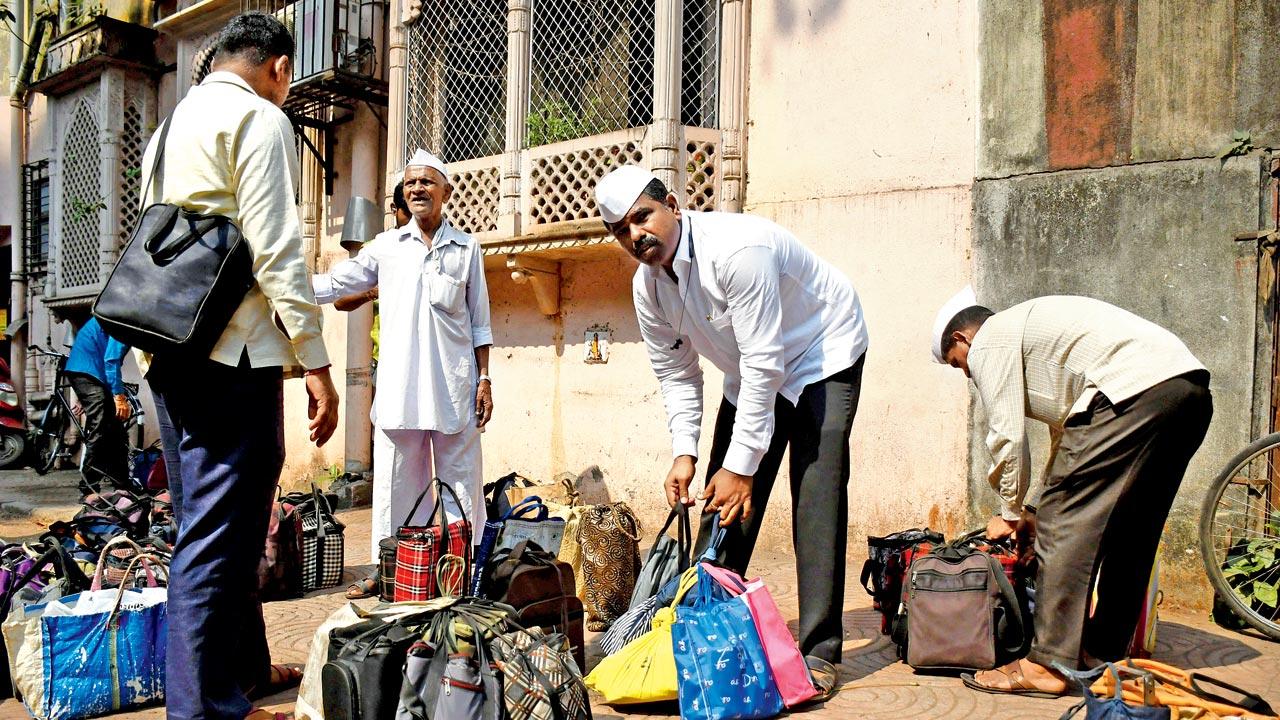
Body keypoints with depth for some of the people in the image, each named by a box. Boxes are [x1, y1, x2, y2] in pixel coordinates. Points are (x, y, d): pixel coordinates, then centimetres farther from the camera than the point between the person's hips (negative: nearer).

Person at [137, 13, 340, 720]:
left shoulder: (170, 126, 22)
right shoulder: (260, 119, -5)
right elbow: (275, 251, -15)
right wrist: (316, 362, -15)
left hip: (169, 353, 9)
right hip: (231, 351, -9)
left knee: (209, 523, 16)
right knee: (220, 531, -6)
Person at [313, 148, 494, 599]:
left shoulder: (466, 249, 10)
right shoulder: (386, 246, 11)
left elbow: (479, 322, 10)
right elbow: (335, 283, 9)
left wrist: (484, 379, 5)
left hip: (452, 385, -1)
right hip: (399, 384, 1)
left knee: (458, 477, 3)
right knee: (395, 477, 5)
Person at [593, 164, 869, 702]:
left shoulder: (734, 249, -34)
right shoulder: (647, 286, -9)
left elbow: (764, 363, -33)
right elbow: (675, 374, 2)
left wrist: (740, 464, -31)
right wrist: (684, 453, -10)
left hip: (821, 353, -7)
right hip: (752, 373, 7)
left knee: (816, 497, -16)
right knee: (722, 500, 3)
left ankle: (818, 652, -10)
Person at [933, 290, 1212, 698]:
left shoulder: (989, 341, 7)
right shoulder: (1029, 328, 34)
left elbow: (1008, 435, 2)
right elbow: (1066, 436, 34)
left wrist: (1011, 513, 15)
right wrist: (1035, 510, 32)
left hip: (1134, 391, -10)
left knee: (1066, 527, -4)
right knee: (1128, 537, 17)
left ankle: (1049, 665, -2)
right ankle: (1104, 655, 25)